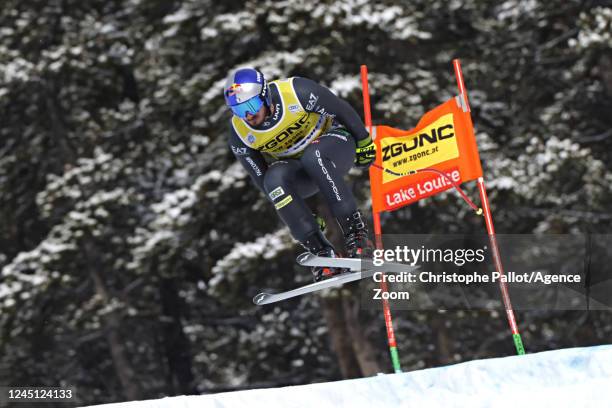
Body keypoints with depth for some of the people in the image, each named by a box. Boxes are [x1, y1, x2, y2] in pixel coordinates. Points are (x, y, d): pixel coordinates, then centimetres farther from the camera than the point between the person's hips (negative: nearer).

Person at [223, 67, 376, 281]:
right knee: (275, 177, -31)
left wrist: (364, 142, -1)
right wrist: (302, 214, -8)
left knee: (313, 158, -37)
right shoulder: (240, 134, -17)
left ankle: (355, 230, -31)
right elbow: (262, 180, -8)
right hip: (300, 175, 3)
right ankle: (322, 253, -29)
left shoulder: (296, 92, -27)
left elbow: (342, 110, -13)